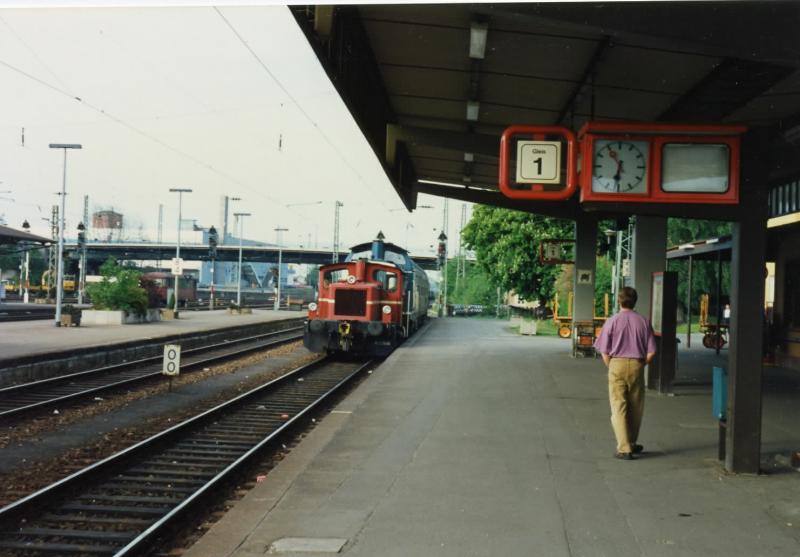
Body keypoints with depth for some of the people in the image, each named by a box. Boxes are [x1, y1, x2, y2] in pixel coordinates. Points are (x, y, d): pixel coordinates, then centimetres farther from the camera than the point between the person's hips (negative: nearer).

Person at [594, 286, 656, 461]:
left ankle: (624, 448, -5)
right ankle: (631, 444, 29)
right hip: (636, 365, 2)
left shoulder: (612, 322, -3)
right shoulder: (643, 322, 2)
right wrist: (641, 365, 14)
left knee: (619, 408, 0)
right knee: (635, 408, 15)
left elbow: (605, 353, -3)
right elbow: (651, 351, 0)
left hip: (617, 364, -2)